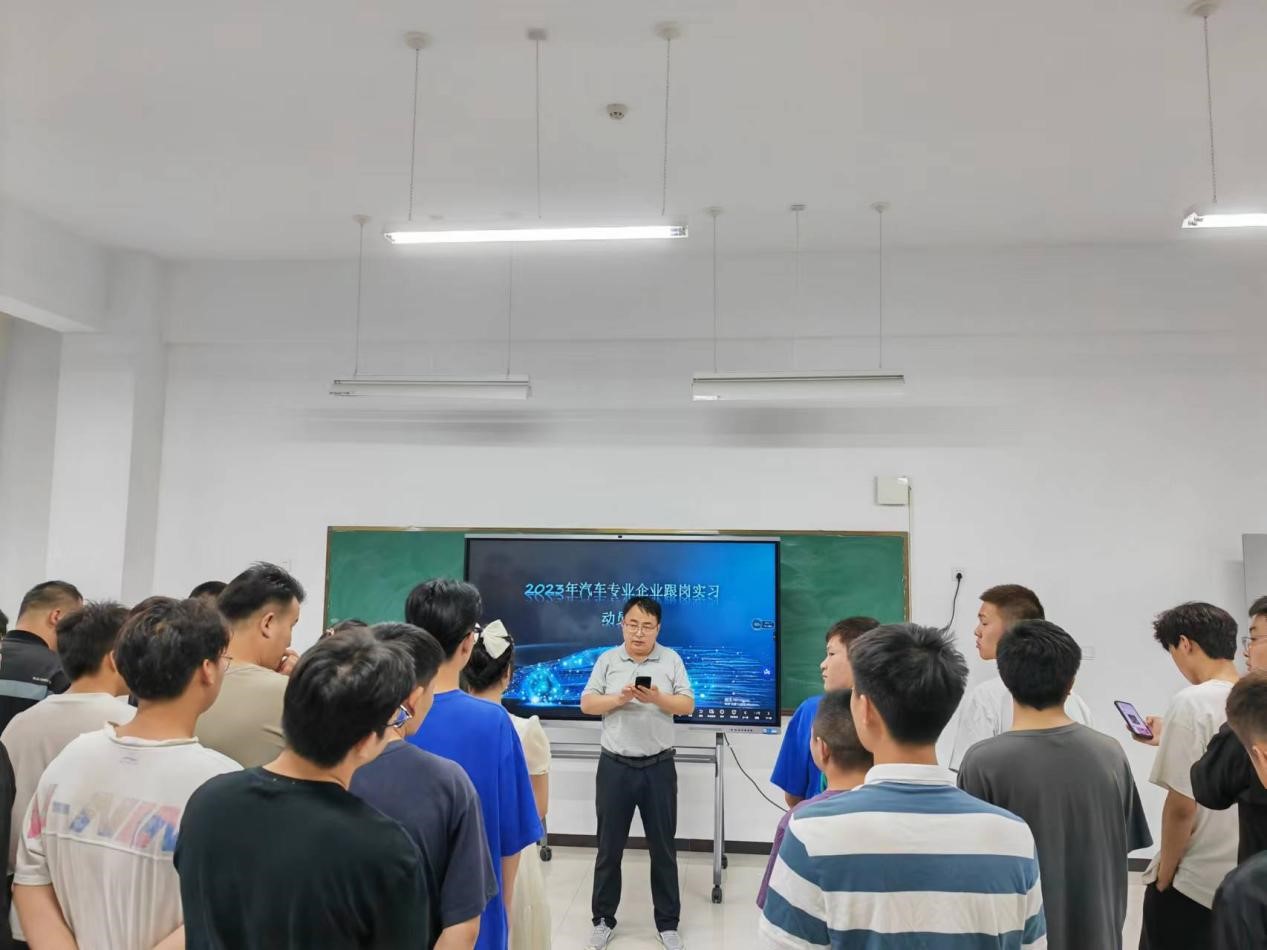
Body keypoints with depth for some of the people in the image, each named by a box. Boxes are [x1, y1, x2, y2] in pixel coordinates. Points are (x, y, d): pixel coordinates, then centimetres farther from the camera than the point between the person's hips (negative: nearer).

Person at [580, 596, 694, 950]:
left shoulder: (671, 659, 1)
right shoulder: (607, 659, 2)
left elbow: (688, 705, -3)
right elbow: (586, 704, -1)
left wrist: (658, 698, -21)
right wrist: (618, 698, -19)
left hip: (658, 767, 0)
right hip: (615, 766, 1)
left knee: (663, 847, 9)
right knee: (609, 847, 9)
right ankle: (603, 919, 24)